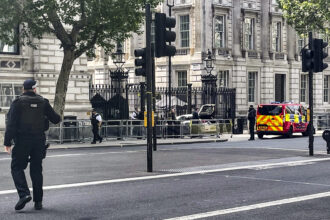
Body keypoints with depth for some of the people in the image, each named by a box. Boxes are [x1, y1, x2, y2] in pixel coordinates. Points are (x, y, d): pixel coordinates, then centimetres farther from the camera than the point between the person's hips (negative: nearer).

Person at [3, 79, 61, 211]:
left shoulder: (18, 102, -5)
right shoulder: (43, 102, 4)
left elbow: (11, 124, -10)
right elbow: (55, 119, 7)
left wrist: (7, 142, -10)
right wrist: (57, 117, 31)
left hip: (22, 141, -3)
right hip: (39, 141, 3)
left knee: (17, 168, 5)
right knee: (36, 170, 10)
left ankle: (24, 194, -16)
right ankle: (38, 201, 10)